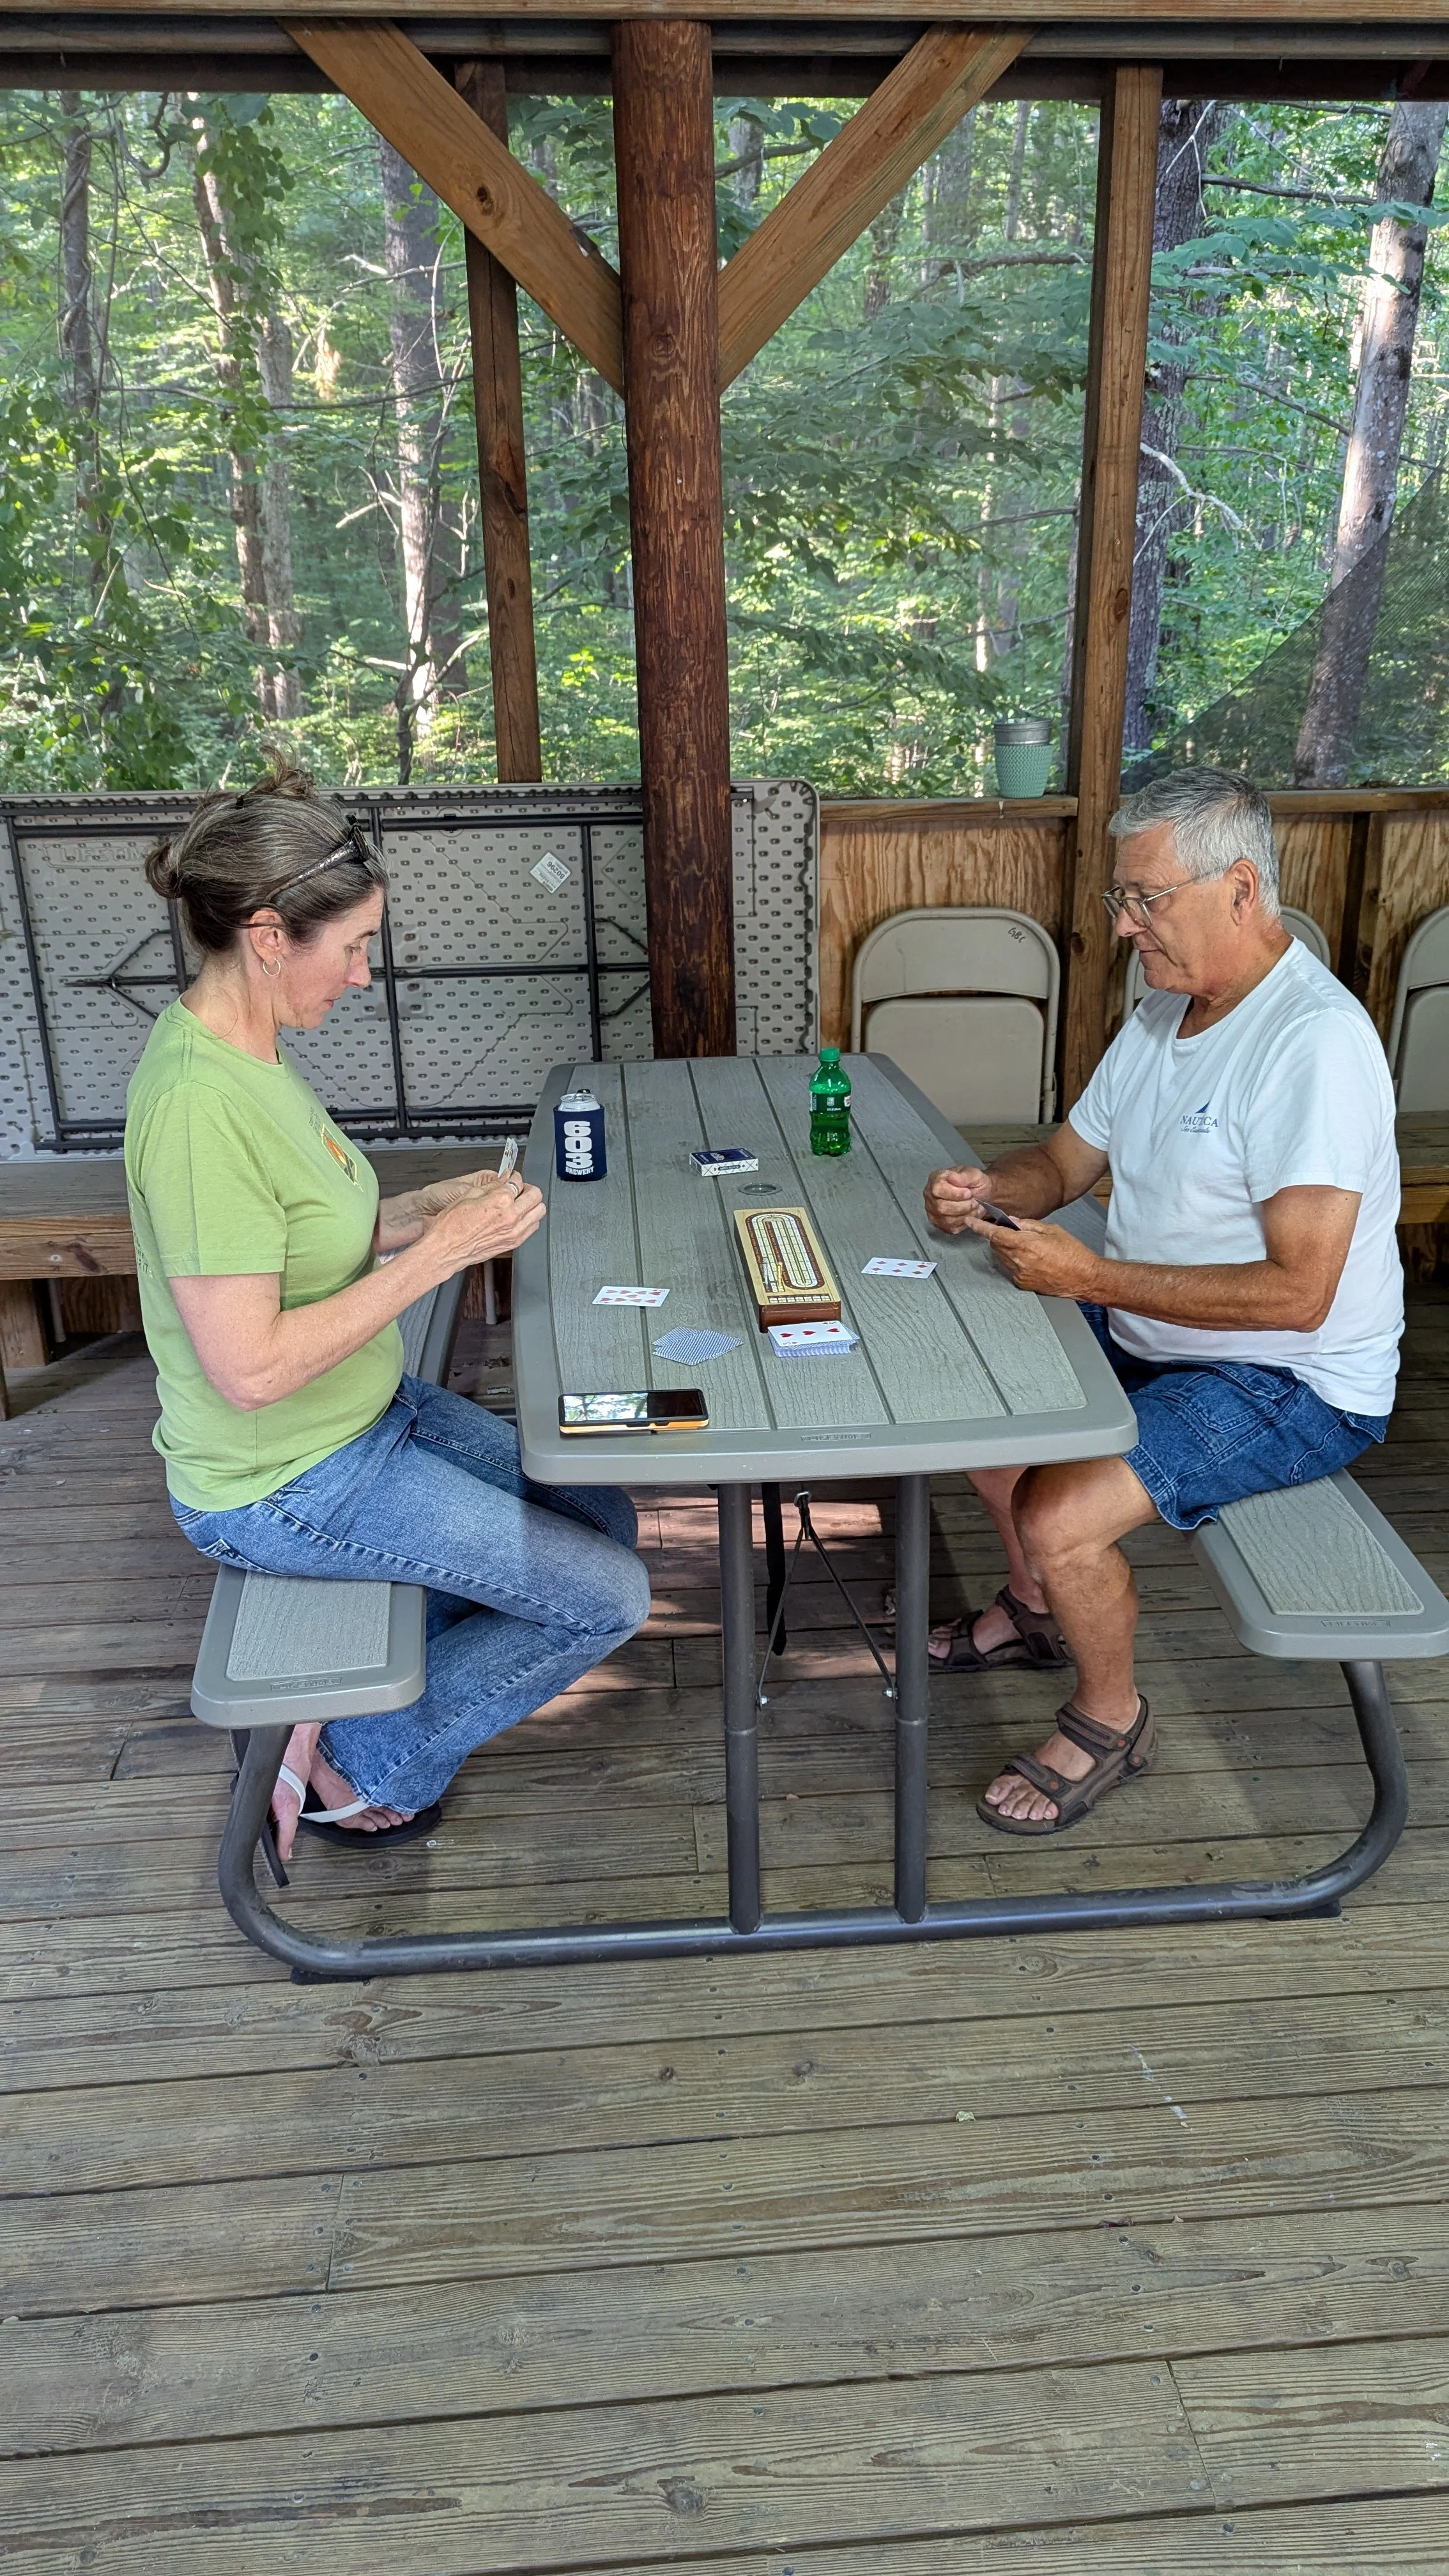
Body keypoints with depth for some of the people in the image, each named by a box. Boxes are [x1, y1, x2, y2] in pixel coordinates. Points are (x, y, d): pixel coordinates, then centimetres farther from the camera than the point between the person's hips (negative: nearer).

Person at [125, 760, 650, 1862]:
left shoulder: (246, 1047, 0)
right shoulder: (201, 1104, -30)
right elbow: (250, 1369, -31)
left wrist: (427, 1210, -5)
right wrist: (440, 1253, -25)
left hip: (372, 1410, 10)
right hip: (287, 1480, -9)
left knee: (601, 1515, 13)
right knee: (609, 1597, -4)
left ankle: (359, 1693, 19)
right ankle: (363, 1768, 13)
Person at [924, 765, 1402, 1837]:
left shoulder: (1315, 1043, -27)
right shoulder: (1169, 1008, 4)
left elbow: (1298, 1293, -32)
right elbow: (1068, 1160, 13)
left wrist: (1094, 1278, -30)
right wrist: (988, 1189, -10)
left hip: (1292, 1380, -10)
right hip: (1150, 1331, 10)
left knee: (1058, 1516, -23)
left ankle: (1111, 1718, 8)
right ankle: (1035, 1609, 34)